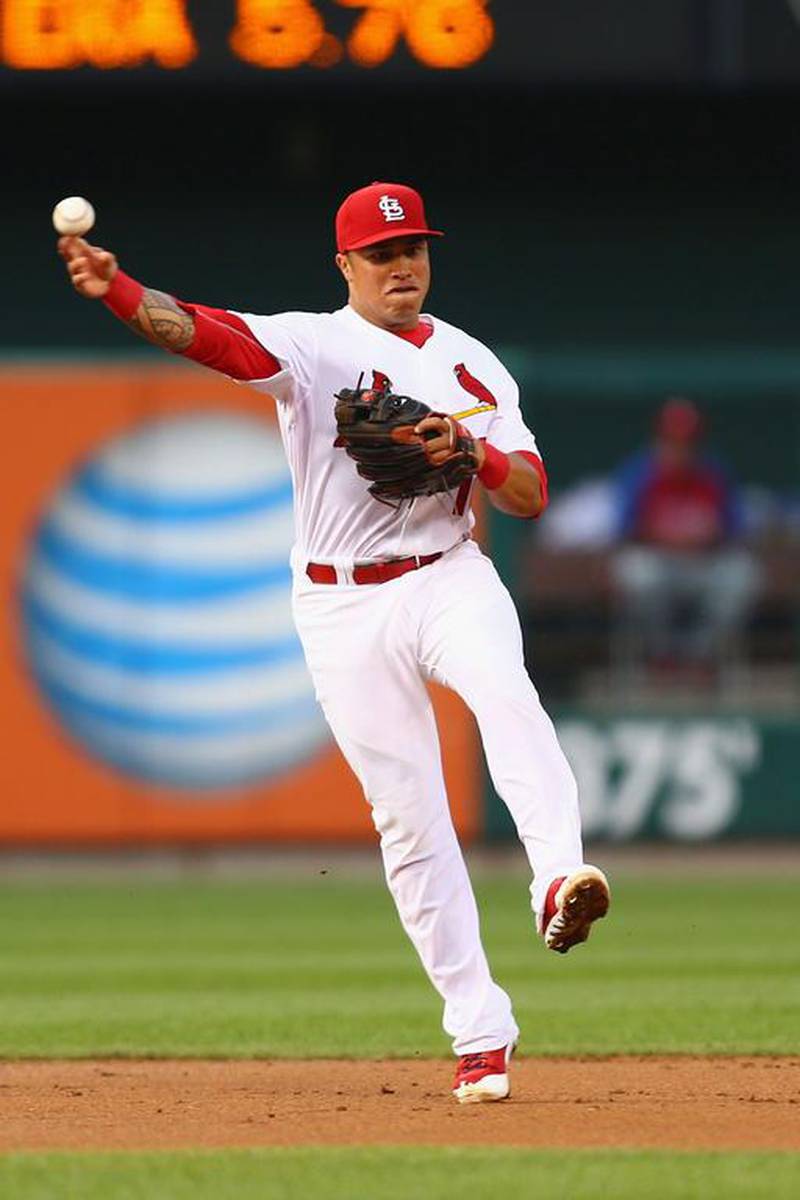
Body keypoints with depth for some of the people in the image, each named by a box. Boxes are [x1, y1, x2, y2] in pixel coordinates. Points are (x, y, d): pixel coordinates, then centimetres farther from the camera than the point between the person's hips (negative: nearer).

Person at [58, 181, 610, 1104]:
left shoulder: (473, 366, 10)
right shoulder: (311, 345, -2)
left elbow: (530, 497, 7)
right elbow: (203, 332, -20)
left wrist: (472, 451, -15)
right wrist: (115, 290, -39)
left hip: (449, 579, 1)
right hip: (343, 606, -1)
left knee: (504, 692, -33)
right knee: (408, 817, -2)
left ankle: (559, 880, -47)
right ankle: (479, 1031, 4)